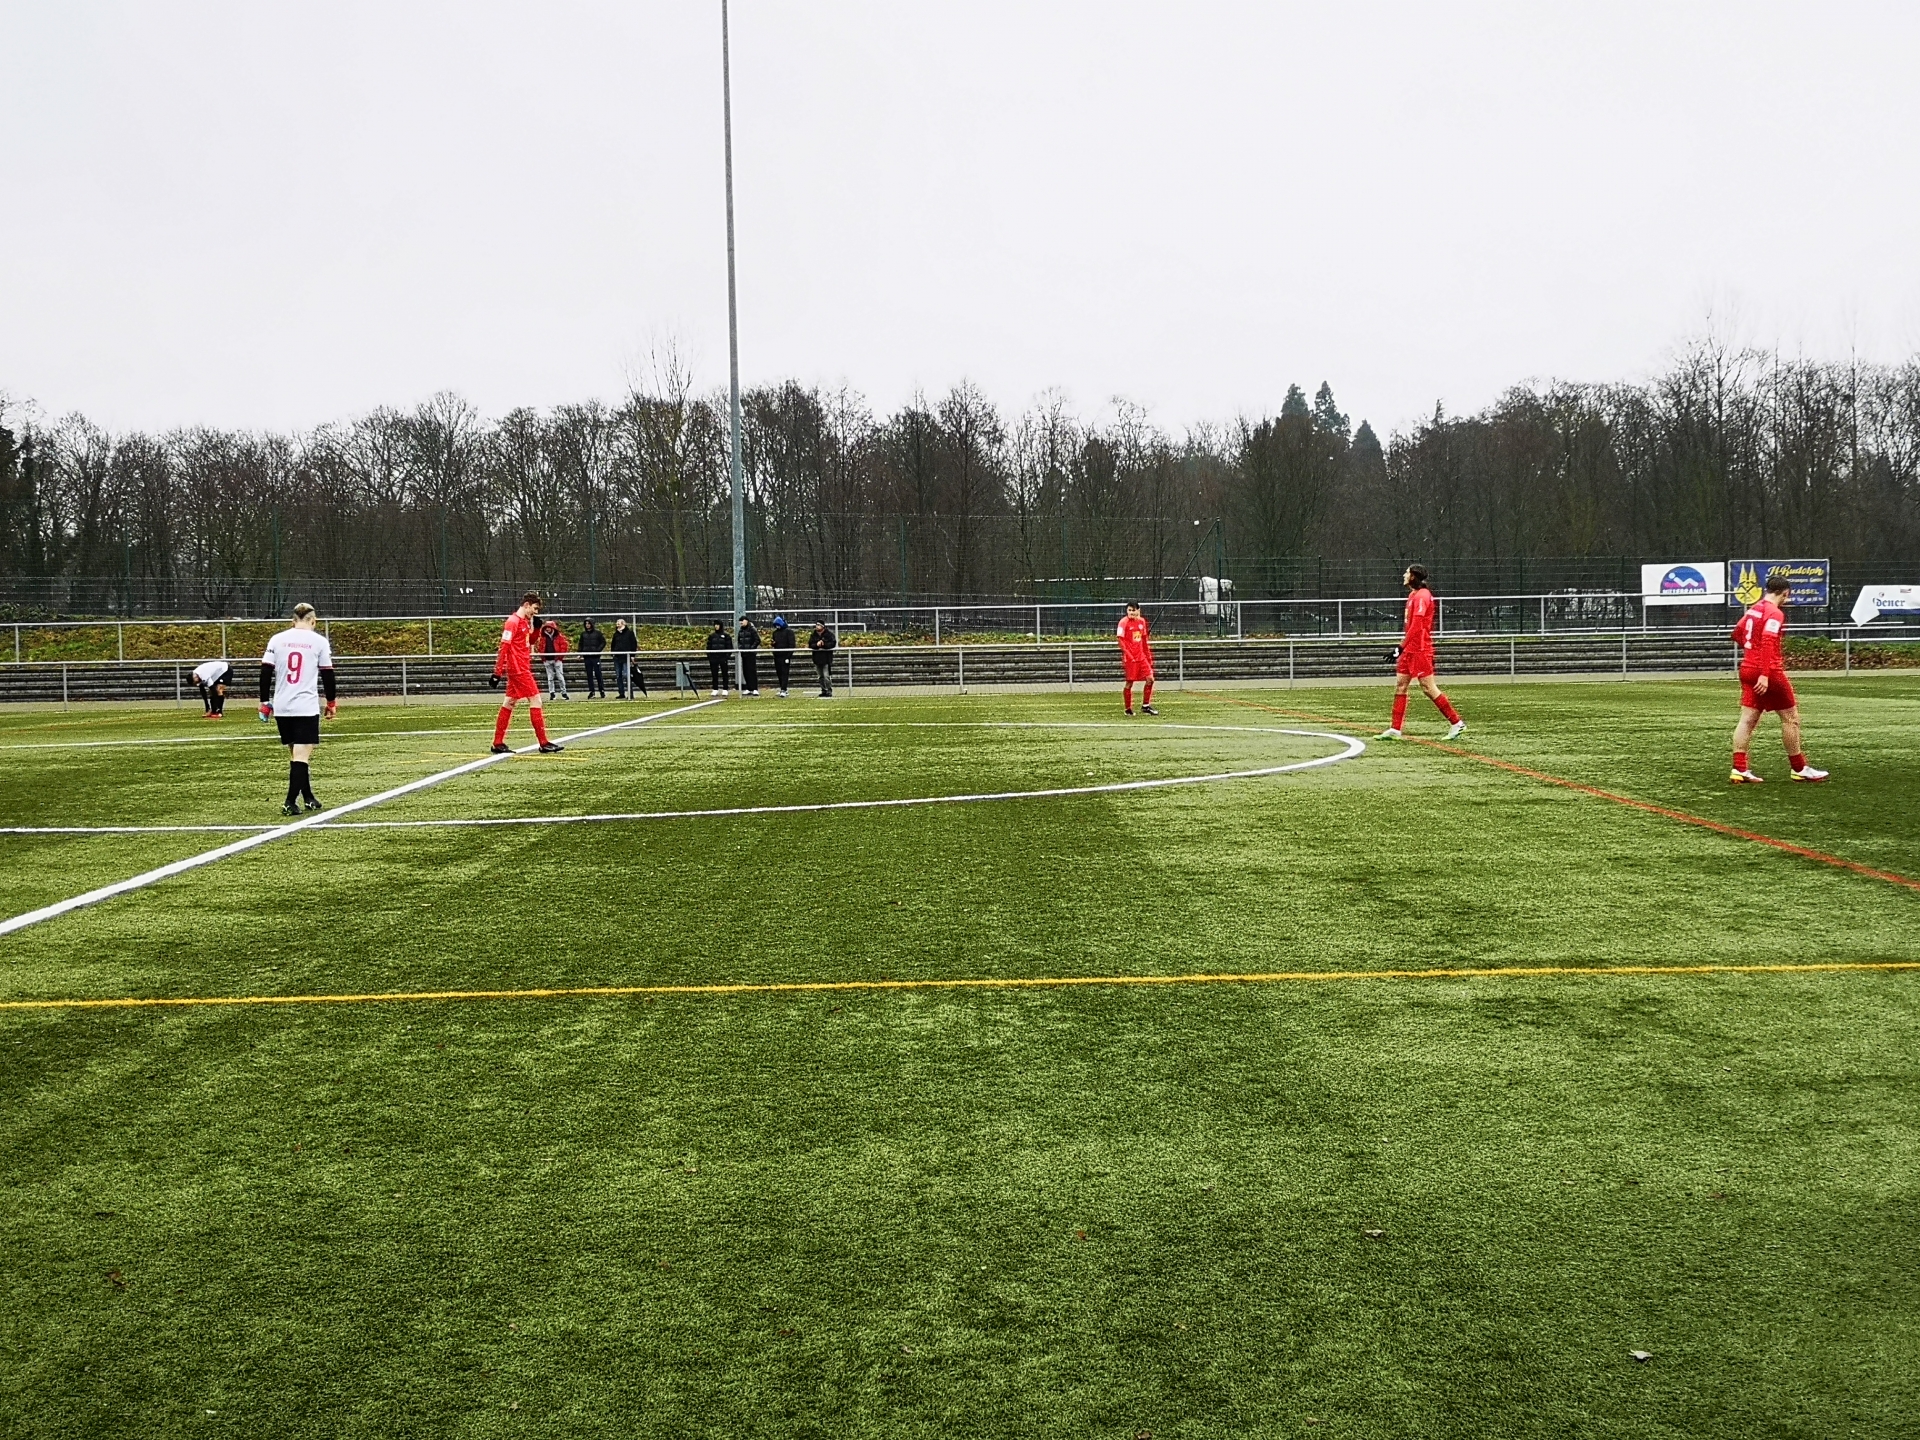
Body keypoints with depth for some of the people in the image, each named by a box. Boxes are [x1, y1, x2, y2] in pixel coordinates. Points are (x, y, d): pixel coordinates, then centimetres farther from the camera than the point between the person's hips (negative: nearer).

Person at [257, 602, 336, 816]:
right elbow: (327, 674, 3)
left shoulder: (277, 640, 6)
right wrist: (331, 702, 14)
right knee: (301, 756, -5)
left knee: (296, 753, 17)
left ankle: (308, 798, 26)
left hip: (282, 708, 4)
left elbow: (265, 672, 4)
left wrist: (264, 702, 12)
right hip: (307, 707, -4)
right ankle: (291, 803, -15)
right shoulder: (319, 641, 0)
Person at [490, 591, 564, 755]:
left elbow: (530, 641, 26)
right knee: (535, 700, -9)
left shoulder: (524, 622, 14)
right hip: (518, 669, -10)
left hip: (522, 669, 10)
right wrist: (498, 672, -20)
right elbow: (504, 647, -17)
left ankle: (498, 743, 14)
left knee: (509, 703, 10)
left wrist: (534, 626, 9)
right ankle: (544, 743, -8)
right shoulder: (513, 621, -14)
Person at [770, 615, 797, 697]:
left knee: (785, 673, -10)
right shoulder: (775, 632, 15)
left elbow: (792, 644, -10)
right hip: (777, 656, 7)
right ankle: (782, 689, 16)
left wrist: (788, 656, -16)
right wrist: (773, 643, -1)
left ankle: (783, 690, -15)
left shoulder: (788, 631, -5)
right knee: (779, 673, 8)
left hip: (785, 656, -7)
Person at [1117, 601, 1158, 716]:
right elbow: (1120, 640, -12)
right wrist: (1127, 655, -21)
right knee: (1129, 683, -1)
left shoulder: (1141, 621, 9)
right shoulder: (1124, 622, -9)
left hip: (1141, 656, 6)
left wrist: (1148, 655, 18)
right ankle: (1128, 709, 11)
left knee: (1150, 679, 2)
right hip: (1130, 658, -6)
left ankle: (1145, 705, 13)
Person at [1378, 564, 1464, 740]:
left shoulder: (1421, 596, -15)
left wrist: (1402, 647, -22)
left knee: (1428, 687, -6)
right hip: (1410, 650, 10)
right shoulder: (1413, 595, 15)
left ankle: (1456, 722, 2)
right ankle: (1395, 729, 9)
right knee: (1400, 685, 7)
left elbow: (1416, 626, -22)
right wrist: (1403, 647, 19)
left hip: (1420, 649, -10)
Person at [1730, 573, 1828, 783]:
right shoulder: (1775, 613, -14)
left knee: (1747, 719, 3)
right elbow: (1767, 643, -24)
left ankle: (1739, 769, -4)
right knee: (1791, 717, 5)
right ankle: (1799, 769, 12)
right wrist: (1765, 675, -29)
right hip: (1769, 672, -8)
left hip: (1748, 669, 8)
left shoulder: (1754, 609, 11)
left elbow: (1737, 634, 22)